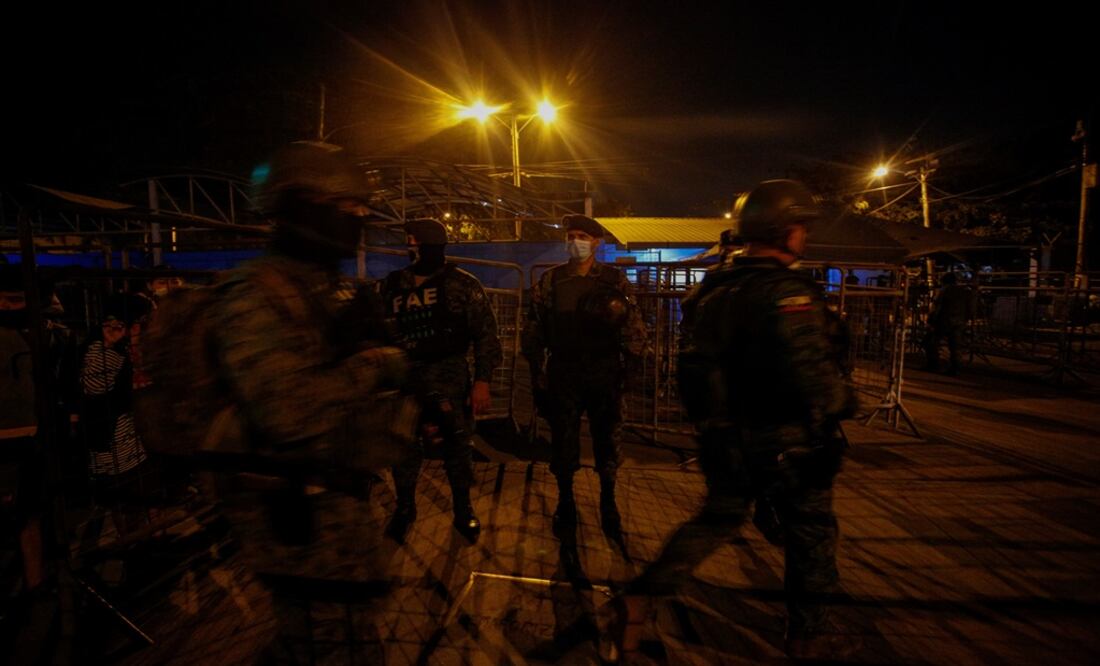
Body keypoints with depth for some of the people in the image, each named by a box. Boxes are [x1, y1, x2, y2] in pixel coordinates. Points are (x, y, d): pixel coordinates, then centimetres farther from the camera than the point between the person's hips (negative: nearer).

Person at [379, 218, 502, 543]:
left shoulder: (463, 284, -4)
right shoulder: (393, 284, 6)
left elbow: (486, 334, -5)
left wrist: (482, 381, -12)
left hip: (452, 378, -2)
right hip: (406, 378, 3)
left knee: (457, 448, 9)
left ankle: (463, 510, 31)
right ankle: (404, 508, 36)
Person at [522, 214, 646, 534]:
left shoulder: (615, 279, 1)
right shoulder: (549, 281, 2)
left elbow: (634, 327, 1)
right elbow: (533, 330, 2)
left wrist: (630, 364, -8)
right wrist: (538, 375, 0)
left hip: (605, 374, 0)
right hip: (563, 374, 1)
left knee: (607, 439, 12)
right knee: (563, 440, 10)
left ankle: (608, 501, 33)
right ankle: (565, 499, 32)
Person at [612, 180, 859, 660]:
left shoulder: (716, 288, 4)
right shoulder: (787, 292, -19)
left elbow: (696, 362, 9)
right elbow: (810, 373, -27)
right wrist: (843, 401, -6)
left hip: (728, 438, 7)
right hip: (785, 441, -6)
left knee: (716, 520, 20)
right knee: (810, 532, 16)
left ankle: (639, 598, 15)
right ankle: (806, 636, 36)